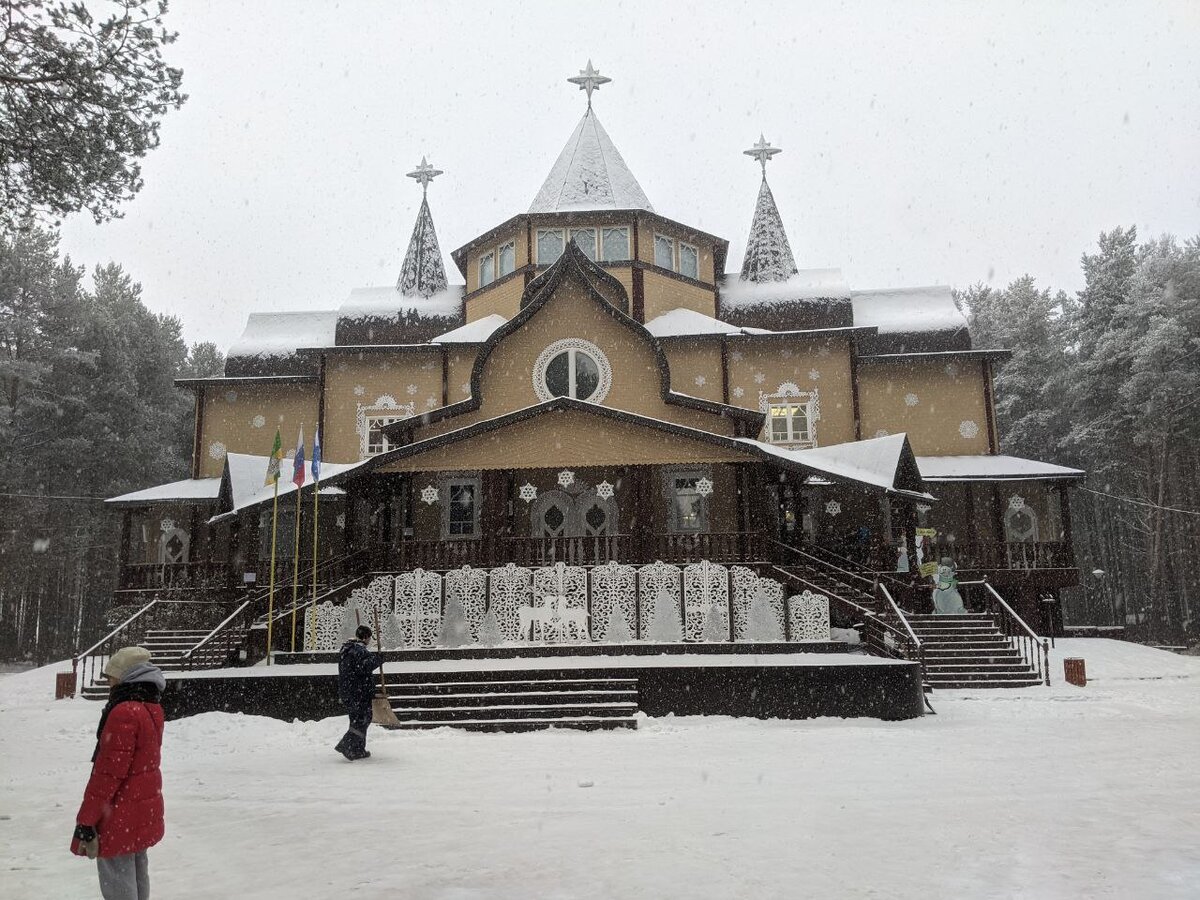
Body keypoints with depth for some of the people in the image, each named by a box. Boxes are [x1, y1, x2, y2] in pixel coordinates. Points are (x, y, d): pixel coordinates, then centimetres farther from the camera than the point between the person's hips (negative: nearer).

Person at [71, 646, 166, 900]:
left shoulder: (124, 713, -23)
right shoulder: (152, 709, 6)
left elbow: (108, 773, -23)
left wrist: (85, 821, -17)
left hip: (120, 814, -9)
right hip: (144, 808, 9)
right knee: (136, 871, 20)